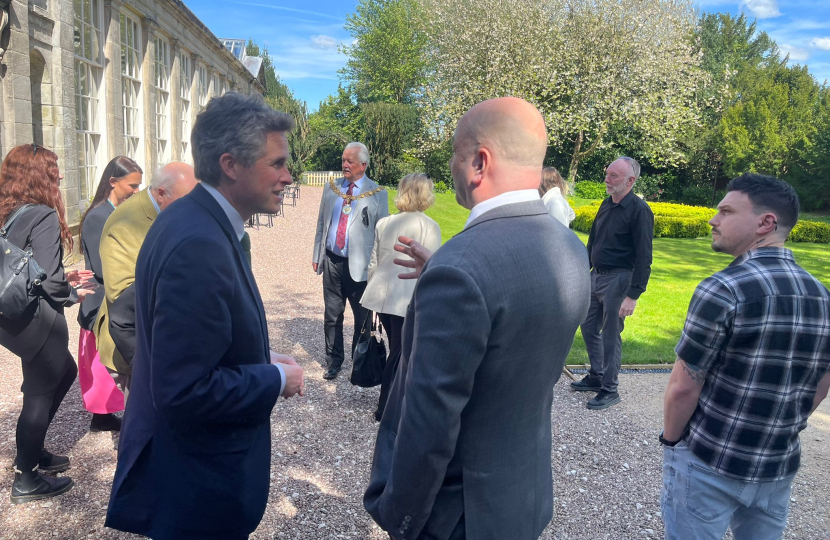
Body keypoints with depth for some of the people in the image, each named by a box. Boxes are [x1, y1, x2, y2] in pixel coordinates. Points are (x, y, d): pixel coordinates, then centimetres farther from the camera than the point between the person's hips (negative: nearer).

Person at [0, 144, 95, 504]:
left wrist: (63, 278, 14)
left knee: (65, 371, 25)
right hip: (38, 321, -9)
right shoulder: (43, 215, -19)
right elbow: (50, 283, -23)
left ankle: (32, 451, 35)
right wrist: (73, 295, -4)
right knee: (40, 393, 7)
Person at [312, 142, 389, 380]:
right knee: (332, 316, 12)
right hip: (332, 261, 4)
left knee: (363, 318, 7)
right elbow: (322, 223, 14)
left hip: (360, 264, -3)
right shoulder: (332, 187, 8)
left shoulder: (377, 194, -4)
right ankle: (333, 361, 27)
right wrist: (316, 255, 11)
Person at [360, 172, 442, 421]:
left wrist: (372, 289, 23)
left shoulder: (383, 224, 5)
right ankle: (385, 409, 17)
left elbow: (373, 263, 10)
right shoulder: (429, 227, -10)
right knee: (399, 354, 7)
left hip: (382, 295, 5)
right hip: (409, 300, -5)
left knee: (397, 350, 20)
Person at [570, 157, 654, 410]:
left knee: (610, 335, 0)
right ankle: (596, 377, 32)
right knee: (589, 327, 15)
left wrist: (633, 296, -20)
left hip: (618, 280, -8)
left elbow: (643, 257, -17)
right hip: (596, 276, 8)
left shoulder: (639, 210, -15)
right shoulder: (607, 204, 8)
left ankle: (609, 390, 14)